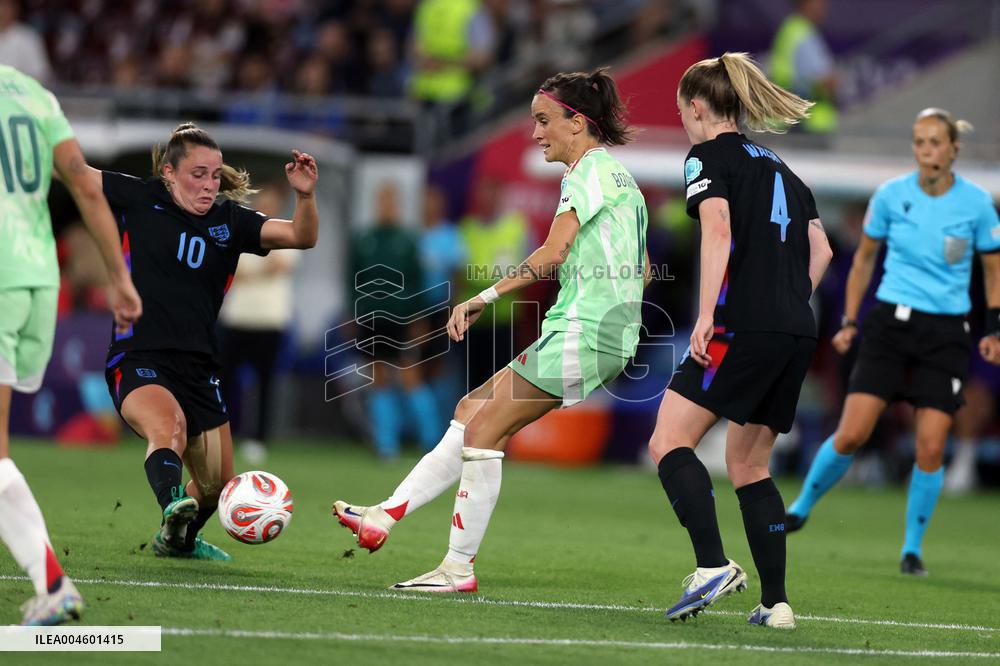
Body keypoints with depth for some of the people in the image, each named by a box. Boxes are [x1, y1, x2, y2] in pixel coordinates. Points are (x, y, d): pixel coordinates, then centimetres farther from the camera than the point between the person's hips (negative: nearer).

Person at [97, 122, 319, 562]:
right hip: (138, 361, -5)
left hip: (198, 368, 5)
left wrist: (305, 196, -21)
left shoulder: (229, 221, 7)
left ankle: (177, 539, 43)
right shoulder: (140, 200, 0)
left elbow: (301, 237, -2)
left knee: (217, 483, 14)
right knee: (170, 427, -38)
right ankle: (173, 509, -61)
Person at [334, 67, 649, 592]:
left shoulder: (588, 171, -9)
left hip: (581, 332, -10)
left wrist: (485, 297, -17)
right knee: (474, 411, 10)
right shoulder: (619, 175, 20)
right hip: (613, 336, 10)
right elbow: (642, 269, 25)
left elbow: (553, 253, -20)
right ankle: (388, 514, 9)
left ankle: (459, 567, -4)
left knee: (482, 429, -6)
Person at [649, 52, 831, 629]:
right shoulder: (778, 166, 24)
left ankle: (714, 565, -25)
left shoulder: (709, 156, 2)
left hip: (743, 324, -8)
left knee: (670, 442, -8)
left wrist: (706, 314, -20)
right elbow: (821, 248, 20)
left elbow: (718, 227, -15)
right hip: (799, 333, 8)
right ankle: (775, 601, 9)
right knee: (750, 465, 15)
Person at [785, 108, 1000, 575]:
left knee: (930, 448, -6)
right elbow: (864, 259, 11)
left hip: (946, 334, 0)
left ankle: (913, 548, 10)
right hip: (890, 322, 0)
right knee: (851, 434, -9)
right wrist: (849, 321, 8)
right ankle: (803, 505, 16)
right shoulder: (890, 195, -2)